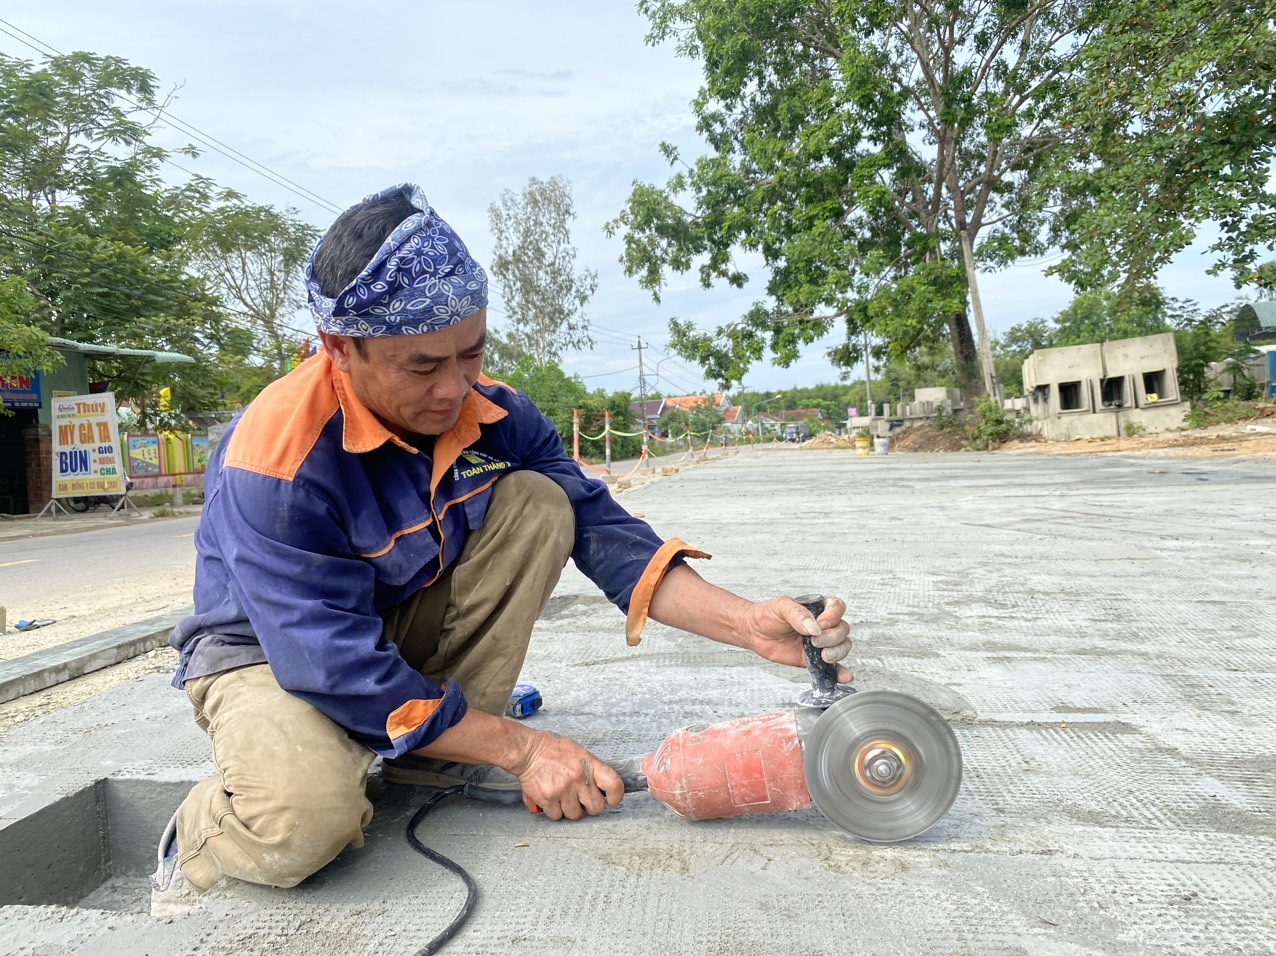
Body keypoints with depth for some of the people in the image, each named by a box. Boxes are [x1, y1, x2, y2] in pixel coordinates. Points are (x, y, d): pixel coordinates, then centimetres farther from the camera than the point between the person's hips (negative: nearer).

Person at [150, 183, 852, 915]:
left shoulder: (492, 415, -13)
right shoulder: (278, 456, -31)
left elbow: (601, 530, -15)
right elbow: (341, 668, -31)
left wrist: (748, 624, -29)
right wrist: (521, 748, -27)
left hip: (407, 623, 6)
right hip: (272, 653, -5)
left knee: (534, 502, -17)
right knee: (307, 818, -37)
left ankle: (440, 754, -9)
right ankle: (195, 843, 1)